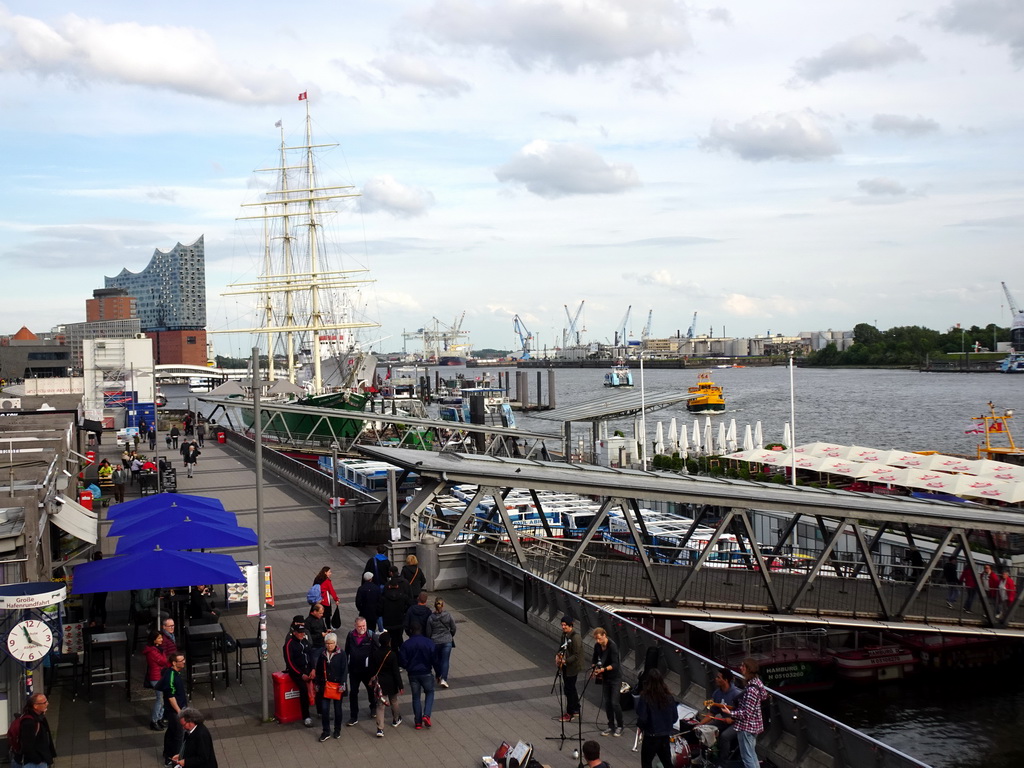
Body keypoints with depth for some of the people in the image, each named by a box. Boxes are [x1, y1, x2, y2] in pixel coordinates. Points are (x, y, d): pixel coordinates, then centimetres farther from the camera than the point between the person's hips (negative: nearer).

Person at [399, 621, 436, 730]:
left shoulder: (406, 644, -9)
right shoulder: (429, 642, -10)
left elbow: (402, 662, -7)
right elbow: (434, 659, -9)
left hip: (413, 674, 1)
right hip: (426, 673, -1)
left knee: (416, 697, 13)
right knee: (429, 693, 19)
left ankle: (418, 722, 14)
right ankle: (426, 715, -2)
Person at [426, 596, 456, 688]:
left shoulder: (431, 618, -11)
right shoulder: (448, 615, -11)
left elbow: (428, 632, -4)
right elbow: (453, 628, -1)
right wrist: (451, 636, 19)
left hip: (435, 642, 0)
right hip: (447, 641, 0)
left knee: (436, 660, 20)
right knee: (445, 660, 4)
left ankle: (439, 676, 30)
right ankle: (443, 679, -7)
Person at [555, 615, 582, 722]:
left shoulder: (575, 637, -21)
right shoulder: (564, 634, 6)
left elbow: (577, 655, -22)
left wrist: (565, 661, -27)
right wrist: (558, 655, 0)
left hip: (572, 667, -9)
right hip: (565, 666, 9)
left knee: (569, 689, -1)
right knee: (571, 689, 18)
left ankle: (569, 713, 10)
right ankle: (576, 710, 31)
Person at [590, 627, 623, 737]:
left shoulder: (612, 646, -23)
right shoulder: (597, 646, -3)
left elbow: (615, 664, -26)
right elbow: (595, 658, 11)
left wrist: (603, 669, -37)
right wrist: (593, 669, -6)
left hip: (615, 677, -6)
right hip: (605, 677, 6)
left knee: (615, 702, -6)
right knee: (607, 702, 8)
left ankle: (619, 726, 10)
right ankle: (611, 726, 19)